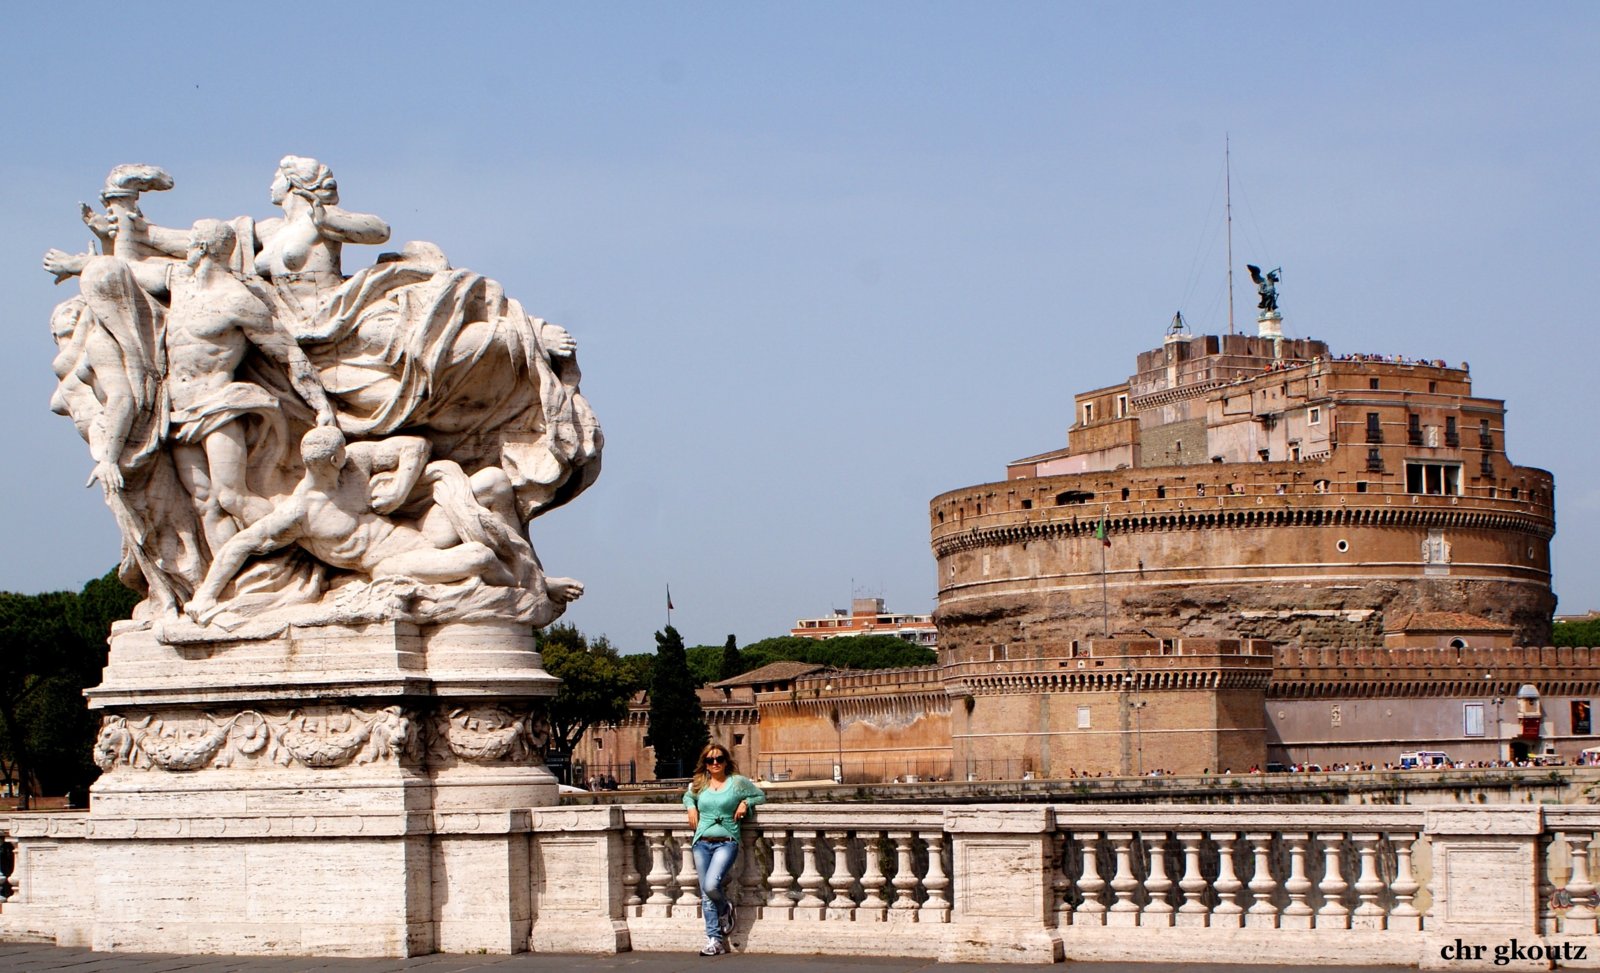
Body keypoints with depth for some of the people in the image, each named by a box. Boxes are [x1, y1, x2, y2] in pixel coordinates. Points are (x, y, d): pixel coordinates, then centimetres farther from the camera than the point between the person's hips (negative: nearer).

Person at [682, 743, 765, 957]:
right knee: (706, 894, 1)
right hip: (702, 843, 4)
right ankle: (715, 940, 6)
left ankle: (725, 909, 12)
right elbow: (687, 796, 32)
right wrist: (691, 807, 10)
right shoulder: (699, 784, 12)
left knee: (711, 885, -23)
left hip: (726, 842, -4)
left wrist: (746, 803, -3)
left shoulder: (738, 782, 4)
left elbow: (760, 795, 15)